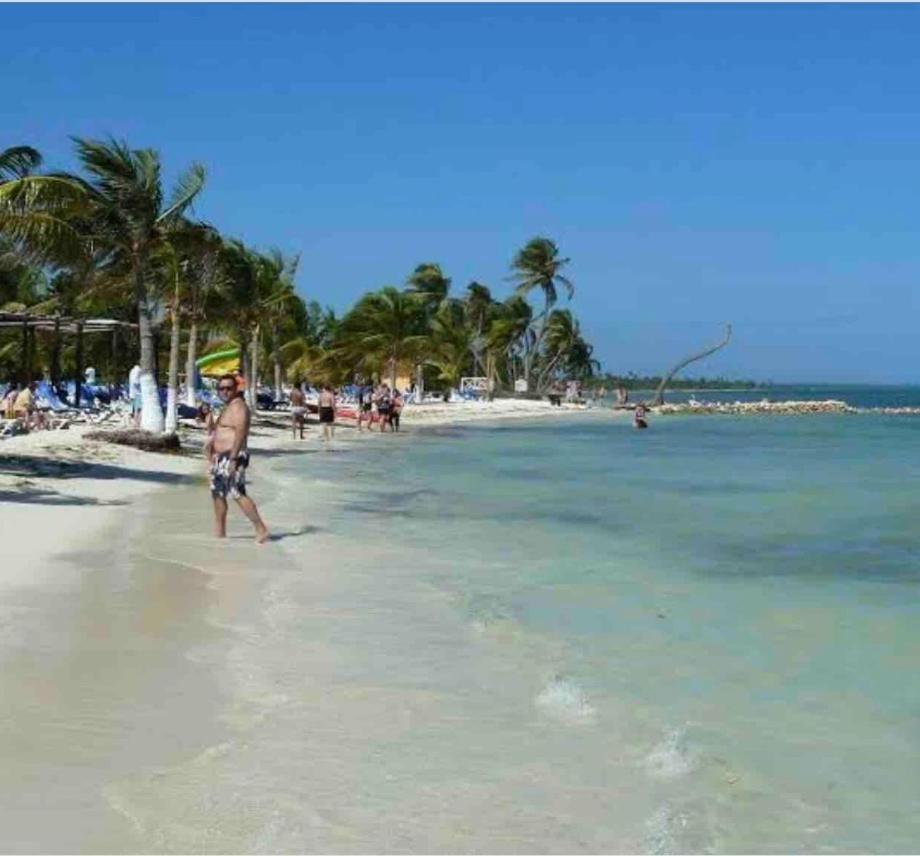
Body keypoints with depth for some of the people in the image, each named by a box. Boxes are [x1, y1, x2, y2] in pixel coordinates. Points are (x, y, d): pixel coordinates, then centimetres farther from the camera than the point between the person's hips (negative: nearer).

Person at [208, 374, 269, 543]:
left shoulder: (238, 406, -12)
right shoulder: (228, 408, 20)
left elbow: (240, 433, -21)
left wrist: (233, 459, -27)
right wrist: (211, 443, 14)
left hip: (234, 457, -11)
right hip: (221, 458, 11)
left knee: (237, 494, -16)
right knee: (218, 495, 13)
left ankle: (261, 529, -15)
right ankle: (219, 534, 19)